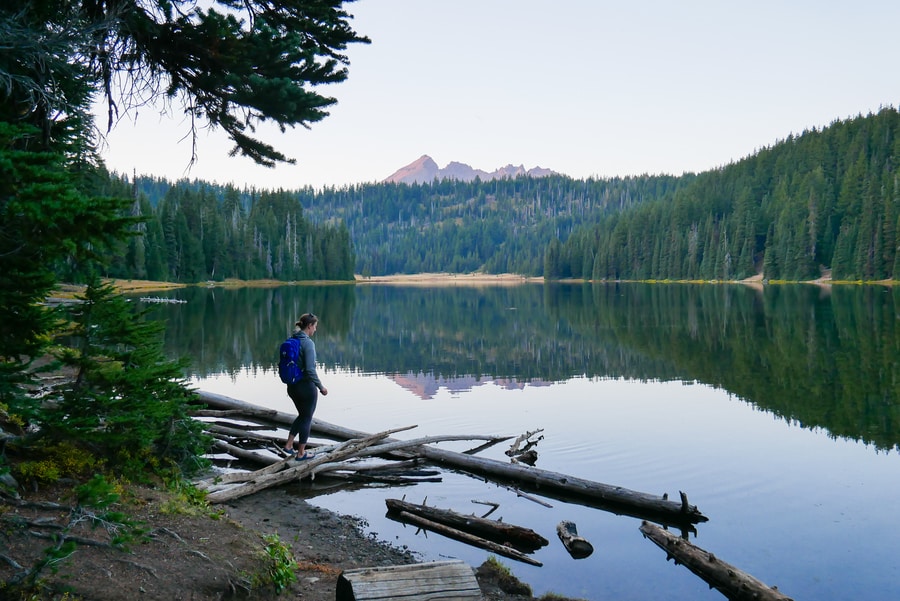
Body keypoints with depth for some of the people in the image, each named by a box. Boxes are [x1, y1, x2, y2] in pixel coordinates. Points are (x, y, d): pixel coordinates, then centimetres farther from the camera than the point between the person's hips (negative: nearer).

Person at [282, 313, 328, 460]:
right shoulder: (308, 343, -20)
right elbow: (310, 370, -24)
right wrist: (321, 387, -14)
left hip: (292, 386, 8)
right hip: (306, 386, -7)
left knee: (302, 415, 24)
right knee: (307, 418, 9)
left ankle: (288, 445, 22)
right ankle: (301, 453, 18)